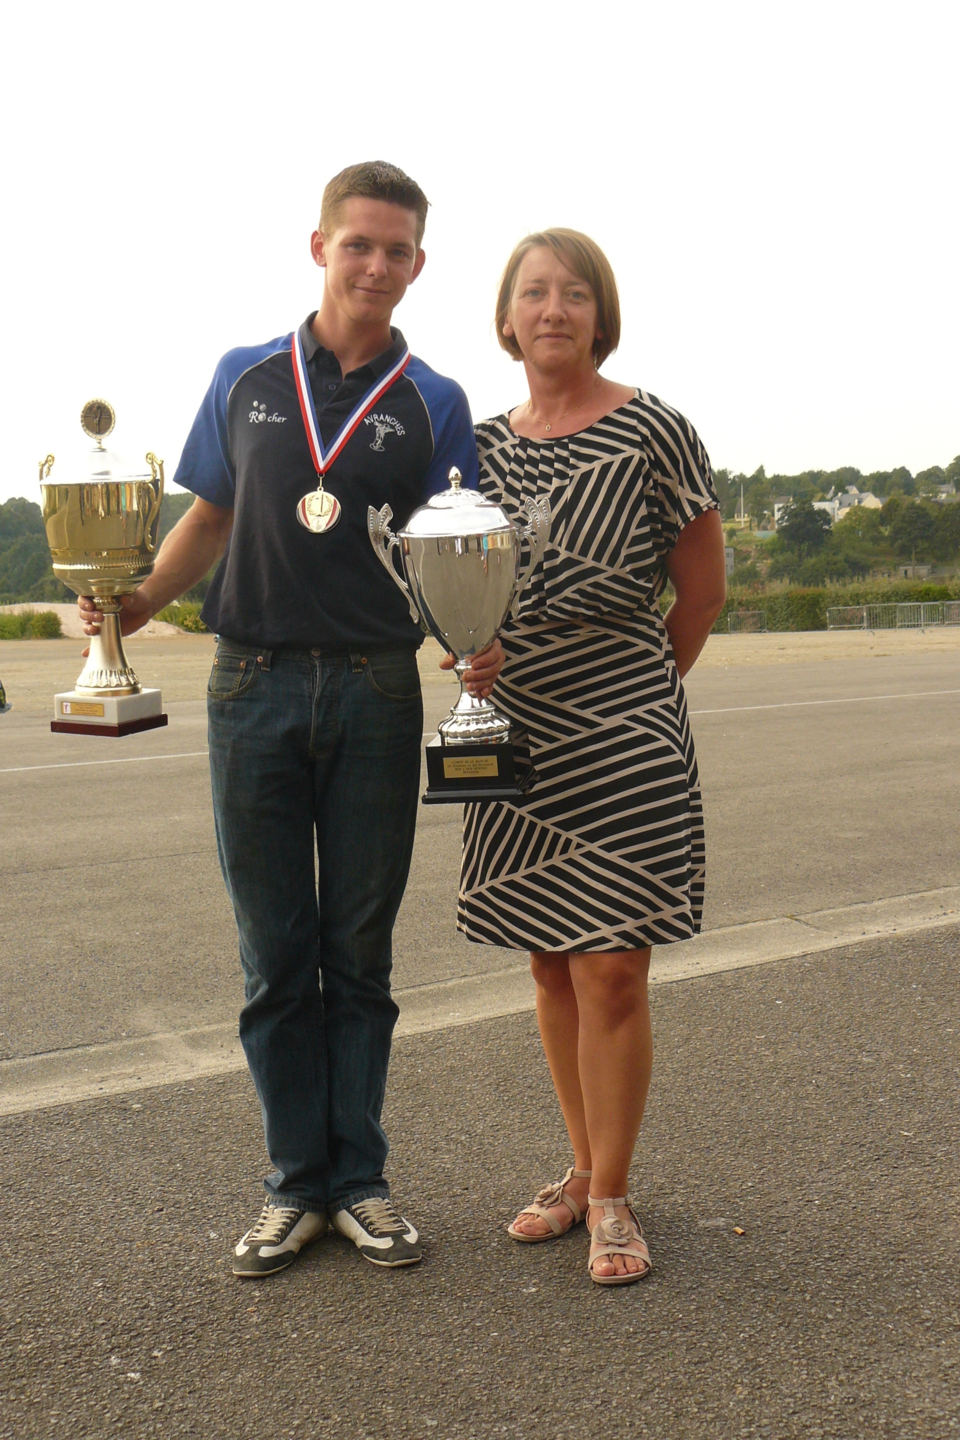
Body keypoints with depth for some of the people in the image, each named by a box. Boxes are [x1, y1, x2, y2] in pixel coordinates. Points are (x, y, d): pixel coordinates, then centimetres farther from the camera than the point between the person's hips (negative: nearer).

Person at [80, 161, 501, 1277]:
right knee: (275, 955, 7)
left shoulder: (433, 404, 6)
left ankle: (359, 1177, 21)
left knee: (358, 953, 8)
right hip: (254, 684, 1)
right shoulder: (246, 377, 10)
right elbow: (210, 517, 15)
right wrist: (139, 600, -2)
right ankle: (296, 1181, 20)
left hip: (378, 692, -1)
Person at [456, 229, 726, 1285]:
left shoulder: (651, 430, -4)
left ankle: (610, 1196, 11)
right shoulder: (485, 443, 10)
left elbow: (702, 592, 2)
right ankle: (585, 1167, 25)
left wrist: (633, 691, 8)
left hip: (623, 735, -5)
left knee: (611, 967, -5)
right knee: (551, 961, 10)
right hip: (516, 730, 5)